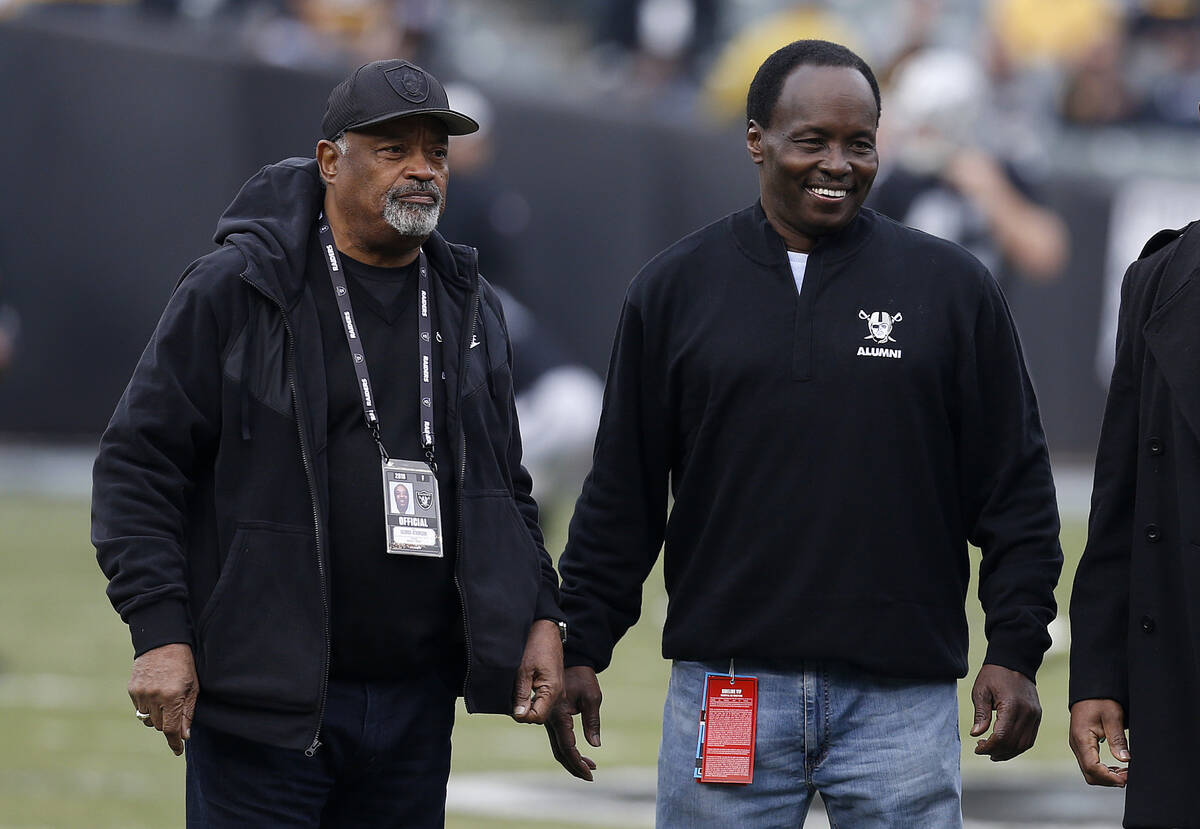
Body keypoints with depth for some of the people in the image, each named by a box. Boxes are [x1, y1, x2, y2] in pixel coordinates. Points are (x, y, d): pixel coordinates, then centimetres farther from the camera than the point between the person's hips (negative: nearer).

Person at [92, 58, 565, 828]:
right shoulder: (233, 291, -4)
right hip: (266, 701, -5)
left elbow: (506, 487, 22)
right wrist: (160, 634, -14)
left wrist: (541, 616, 8)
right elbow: (138, 467, -5)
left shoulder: (470, 309, 14)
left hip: (417, 705, 5)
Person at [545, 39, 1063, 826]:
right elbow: (622, 493, 11)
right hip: (725, 681, 1)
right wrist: (581, 649, 7)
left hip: (900, 696, 0)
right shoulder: (676, 288, 9)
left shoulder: (951, 286, 7)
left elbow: (1015, 492, 7)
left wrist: (1016, 652, 0)